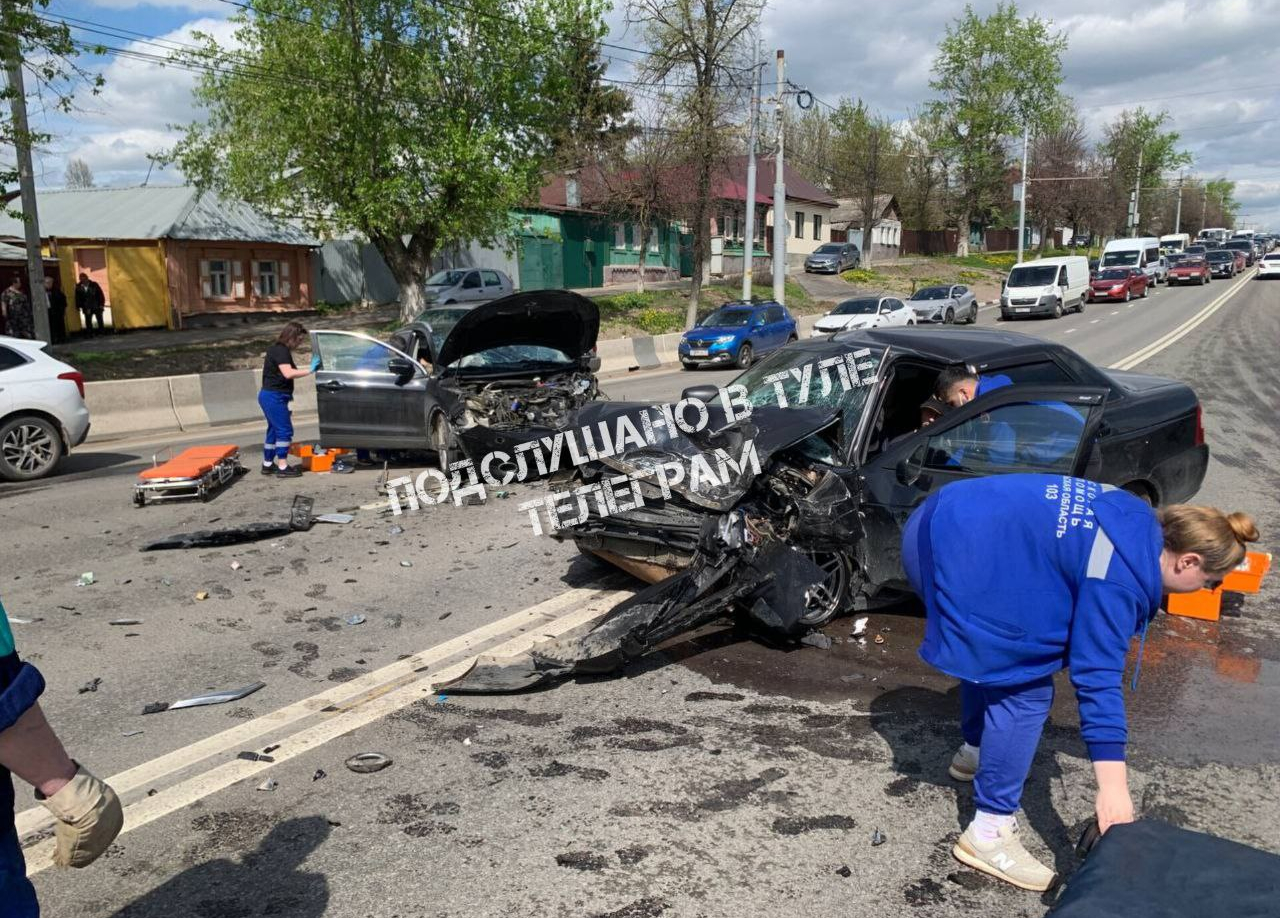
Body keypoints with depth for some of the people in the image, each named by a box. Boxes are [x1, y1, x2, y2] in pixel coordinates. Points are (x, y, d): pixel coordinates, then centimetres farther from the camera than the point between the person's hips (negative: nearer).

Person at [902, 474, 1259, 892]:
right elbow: (1097, 676, -18)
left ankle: (974, 753, 48)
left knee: (990, 652, 28)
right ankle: (988, 833, -1)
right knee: (1024, 688, -7)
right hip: (956, 553, -11)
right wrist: (1113, 788, -17)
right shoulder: (1118, 577, -16)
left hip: (948, 525, 11)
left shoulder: (1136, 521, 11)